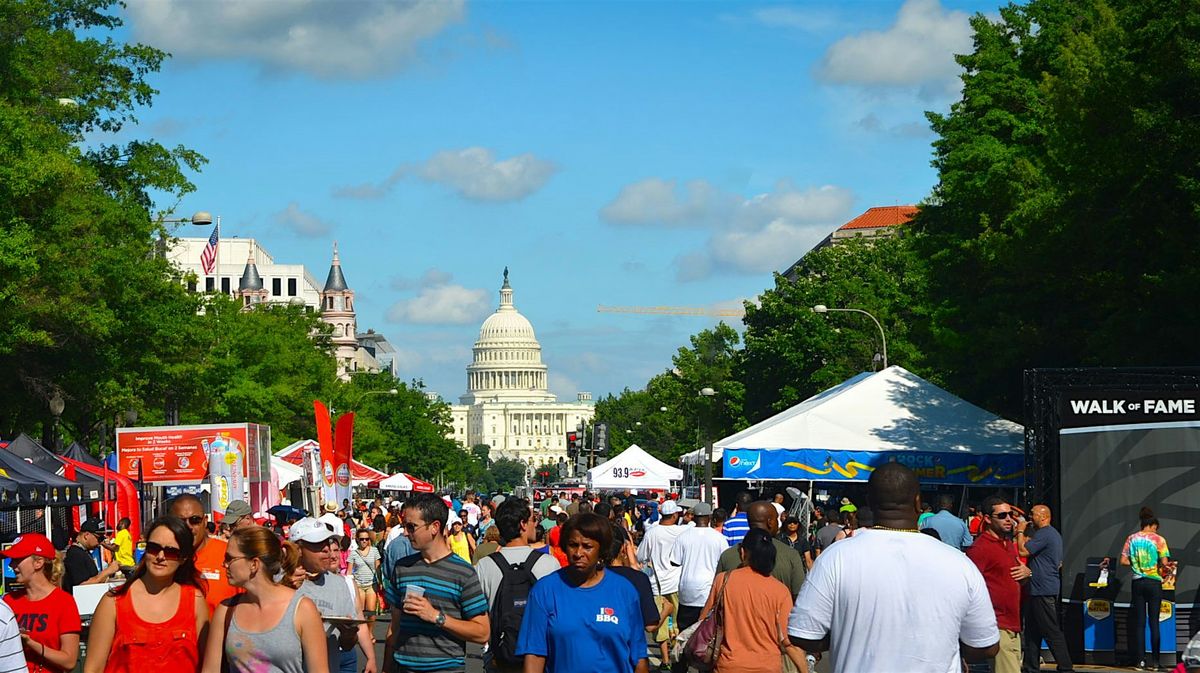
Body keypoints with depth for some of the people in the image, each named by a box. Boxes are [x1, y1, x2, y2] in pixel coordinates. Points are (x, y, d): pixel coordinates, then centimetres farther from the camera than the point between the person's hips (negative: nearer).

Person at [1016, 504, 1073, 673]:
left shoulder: (1044, 534, -16)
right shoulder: (1054, 534, 18)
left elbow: (1023, 551, -17)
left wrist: (1020, 532, -5)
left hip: (1043, 590, -11)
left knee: (1052, 631, -9)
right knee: (1032, 630, 14)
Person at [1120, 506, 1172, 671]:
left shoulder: (1132, 539, 3)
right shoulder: (1158, 539, -5)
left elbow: (1123, 561, 0)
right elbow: (1164, 563, -9)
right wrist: (1157, 567, 12)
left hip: (1137, 582, 2)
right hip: (1154, 582, -2)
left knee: (1139, 623, 5)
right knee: (1154, 622, 3)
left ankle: (1140, 660, 2)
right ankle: (1155, 661, 2)